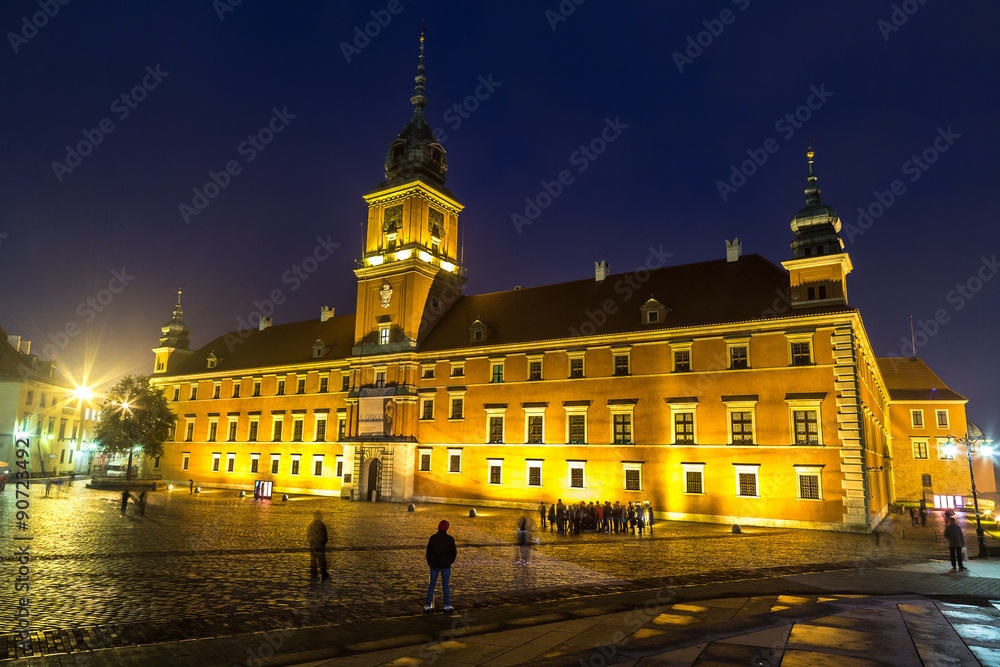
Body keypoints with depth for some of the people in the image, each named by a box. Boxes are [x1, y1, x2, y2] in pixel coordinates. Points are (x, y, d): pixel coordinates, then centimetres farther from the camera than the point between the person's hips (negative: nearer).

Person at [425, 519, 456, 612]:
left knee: (432, 585, 10)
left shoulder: (432, 538, -5)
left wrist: (429, 563, 14)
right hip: (446, 565, -1)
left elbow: (428, 552, 0)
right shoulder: (450, 539, -8)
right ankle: (447, 606, 15)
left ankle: (428, 606, 13)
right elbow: (454, 553, -2)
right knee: (445, 586, 9)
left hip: (434, 565, 1)